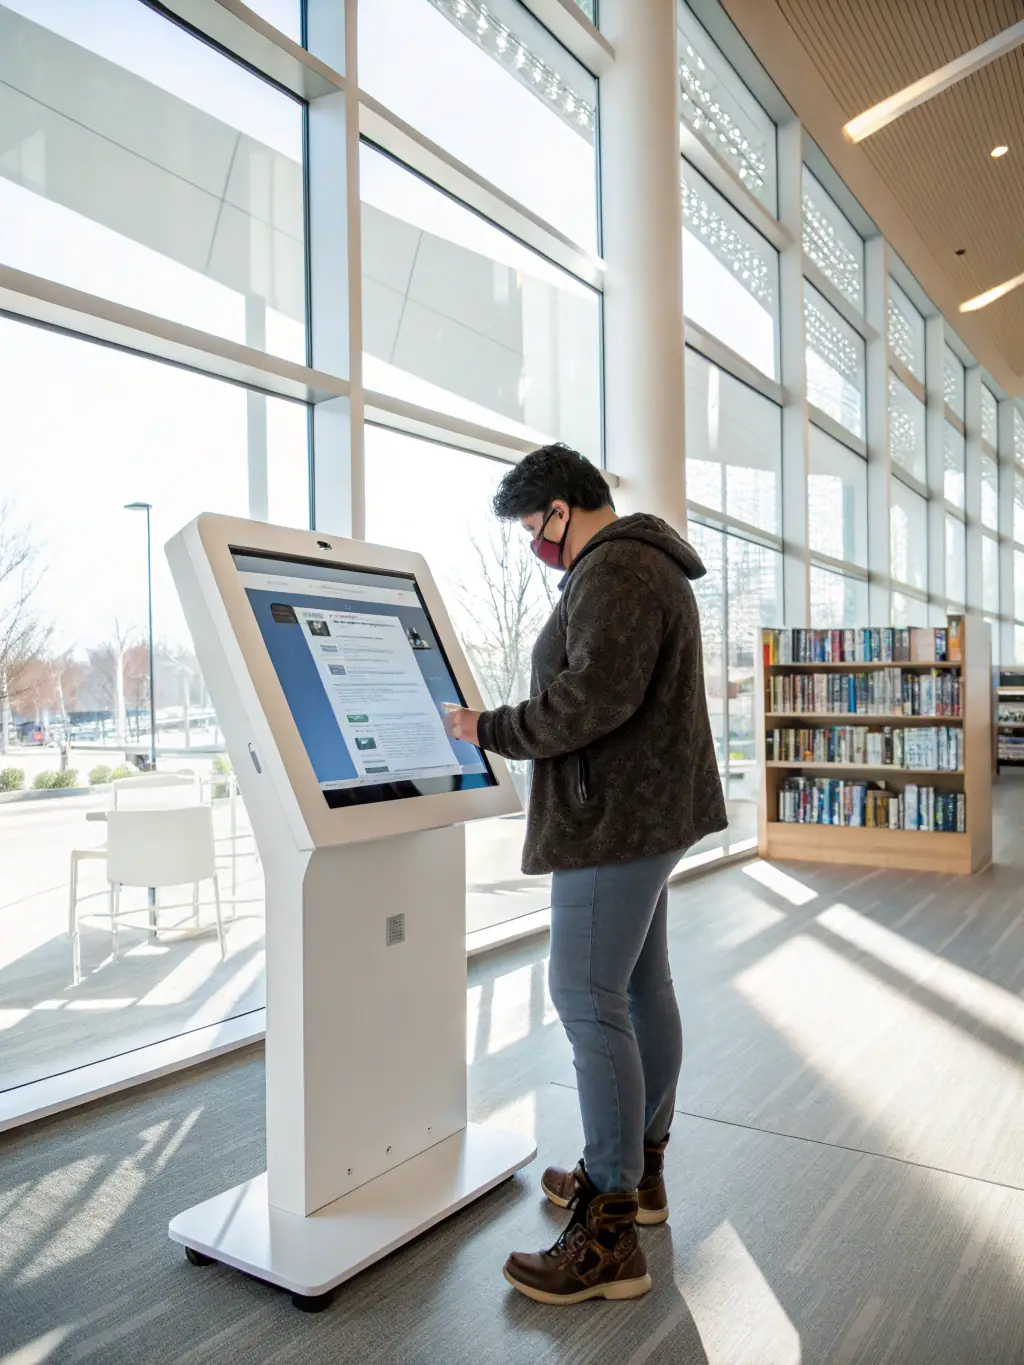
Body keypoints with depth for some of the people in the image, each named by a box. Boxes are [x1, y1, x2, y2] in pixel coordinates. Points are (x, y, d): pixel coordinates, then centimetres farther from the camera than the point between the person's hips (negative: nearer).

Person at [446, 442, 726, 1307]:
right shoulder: (643, 565, 19)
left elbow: (596, 695, -26)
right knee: (642, 986, 16)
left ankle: (610, 1239, 1)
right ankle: (640, 1170, 30)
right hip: (645, 810, 11)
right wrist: (510, 727, 15)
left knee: (589, 1000, -8)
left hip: (617, 816, -11)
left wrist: (492, 731, -14)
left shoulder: (614, 570, -16)